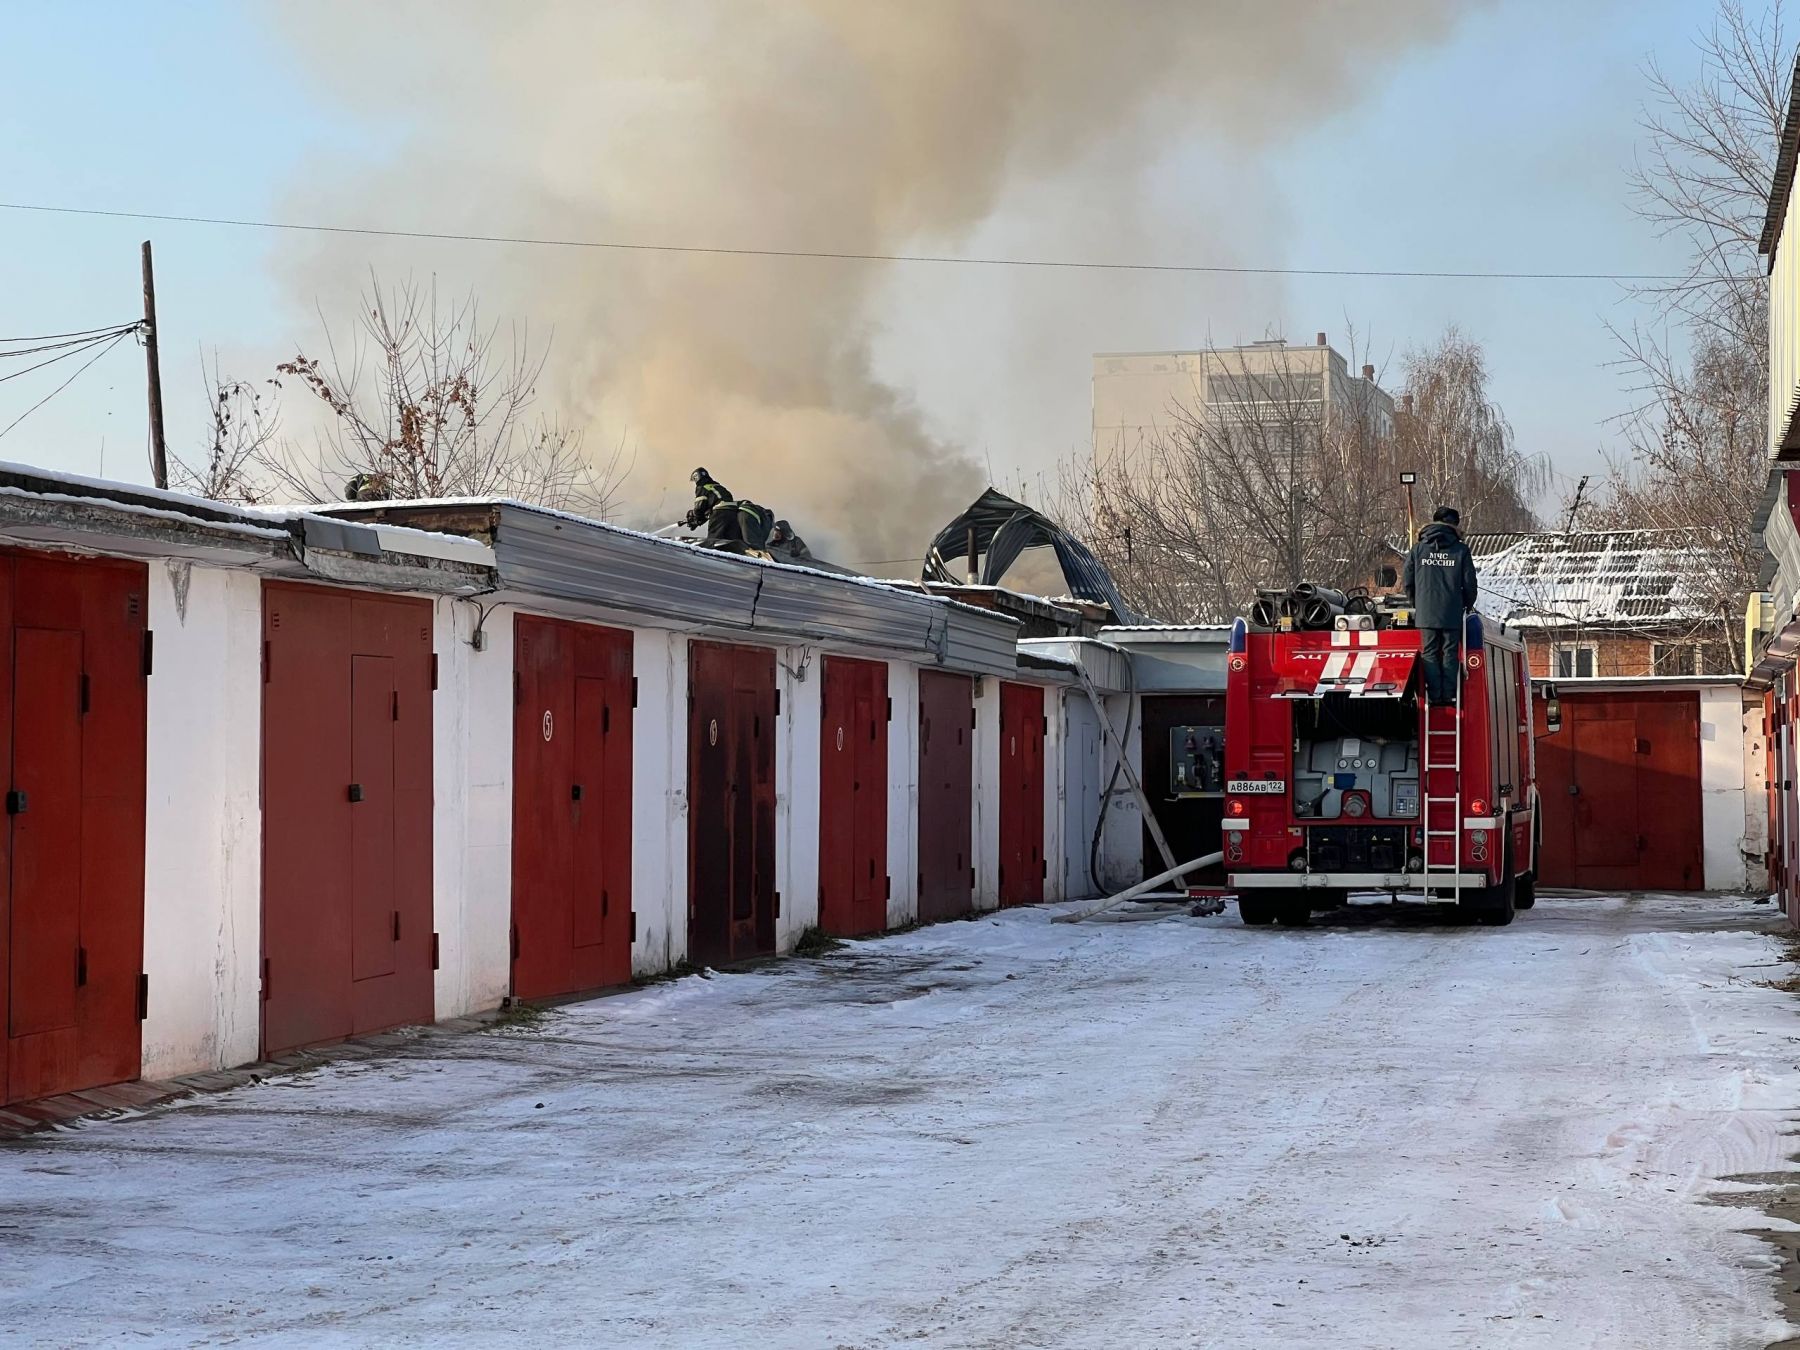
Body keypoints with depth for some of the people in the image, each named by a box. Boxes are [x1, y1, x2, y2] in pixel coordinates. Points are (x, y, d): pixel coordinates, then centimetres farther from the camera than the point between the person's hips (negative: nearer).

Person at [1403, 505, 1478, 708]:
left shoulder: (1418, 549, 4)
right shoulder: (1460, 550, -1)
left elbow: (1408, 582, 7)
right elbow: (1469, 583, 2)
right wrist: (1467, 605, 18)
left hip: (1425, 613, 1)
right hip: (1452, 614, -1)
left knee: (1429, 653, 4)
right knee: (1450, 654, 4)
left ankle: (1434, 696, -3)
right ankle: (1448, 696, 1)